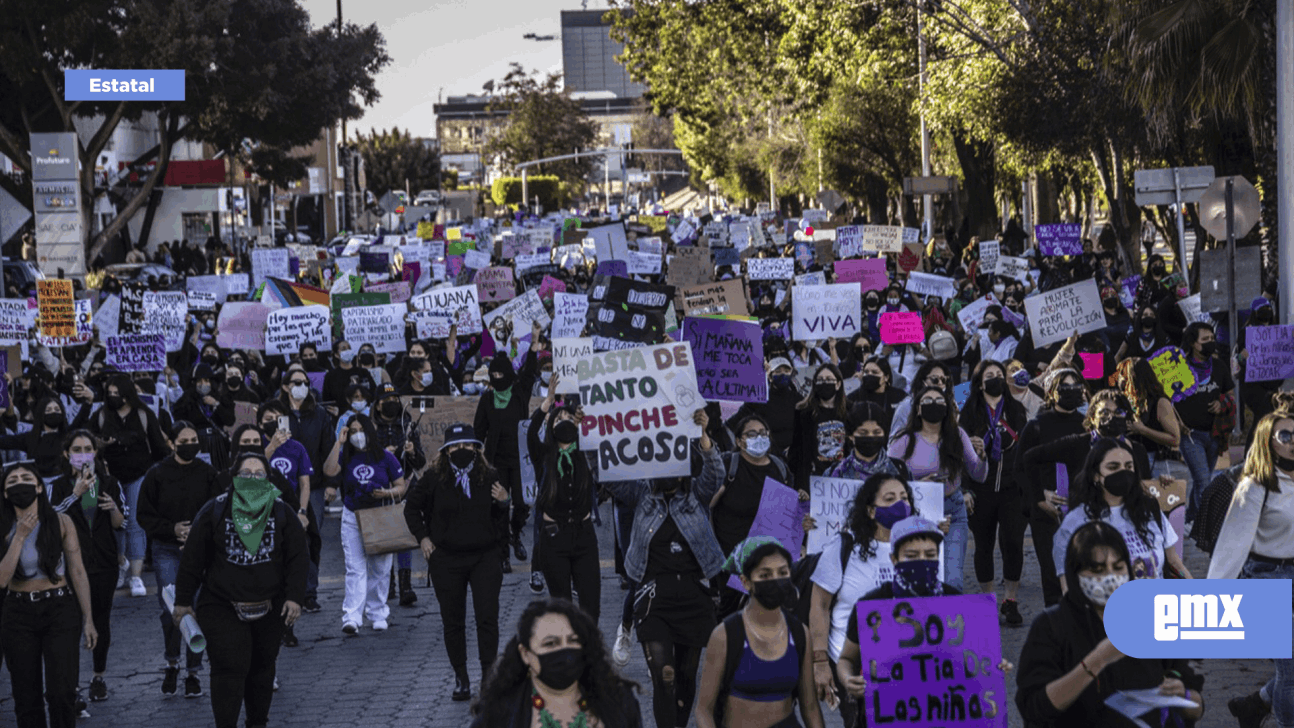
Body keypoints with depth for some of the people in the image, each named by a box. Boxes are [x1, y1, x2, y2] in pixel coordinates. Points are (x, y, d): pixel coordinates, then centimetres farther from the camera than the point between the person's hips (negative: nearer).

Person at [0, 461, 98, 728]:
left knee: (61, 693, -11)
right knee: (27, 698, 4)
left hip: (60, 609, -1)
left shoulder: (60, 522, -3)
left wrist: (88, 619, -3)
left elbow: (78, 572, -1)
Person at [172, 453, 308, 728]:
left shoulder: (282, 512, 3)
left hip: (269, 609, 2)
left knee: (262, 668, 12)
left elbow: (297, 558, 3)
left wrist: (294, 597, -7)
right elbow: (192, 559, 1)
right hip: (222, 609, -2)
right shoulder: (215, 511, -2)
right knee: (229, 669, -12)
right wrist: (183, 601, 1)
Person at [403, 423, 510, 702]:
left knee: (487, 617, -9)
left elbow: (501, 518, 12)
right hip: (446, 560, 0)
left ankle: (489, 675, -5)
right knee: (453, 621, 7)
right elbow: (412, 508, 13)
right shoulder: (433, 478, -2)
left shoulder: (489, 477, 1)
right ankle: (460, 677, 18)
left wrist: (504, 503, -9)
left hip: (485, 556, 0)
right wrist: (422, 537, 3)